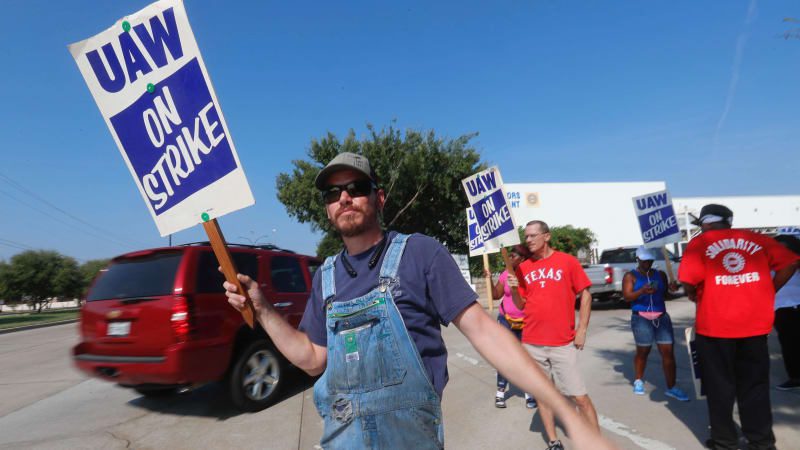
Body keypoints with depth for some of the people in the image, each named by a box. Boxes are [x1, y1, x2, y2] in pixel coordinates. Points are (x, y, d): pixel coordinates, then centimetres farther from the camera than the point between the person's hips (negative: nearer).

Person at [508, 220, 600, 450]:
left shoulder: (567, 261, -2)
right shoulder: (523, 268, 6)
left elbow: (585, 295, 0)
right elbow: (521, 305, 10)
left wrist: (582, 330, -5)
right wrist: (514, 289, -10)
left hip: (563, 343, -3)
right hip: (532, 343, 3)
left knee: (579, 396, -1)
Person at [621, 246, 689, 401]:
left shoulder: (660, 274, 11)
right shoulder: (630, 276, -1)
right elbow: (627, 296, -10)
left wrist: (672, 288, -10)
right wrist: (642, 291, -28)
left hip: (662, 317, 4)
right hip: (641, 318, -3)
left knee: (668, 351, -1)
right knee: (642, 351, 5)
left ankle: (671, 388, 6)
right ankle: (638, 381, 25)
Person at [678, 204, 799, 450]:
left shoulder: (700, 243, -4)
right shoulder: (756, 239, 7)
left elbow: (689, 282, -16)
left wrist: (695, 297, 5)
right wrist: (768, 292, 10)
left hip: (715, 326, -3)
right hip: (755, 324, 3)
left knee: (720, 386, 11)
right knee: (755, 386, 16)